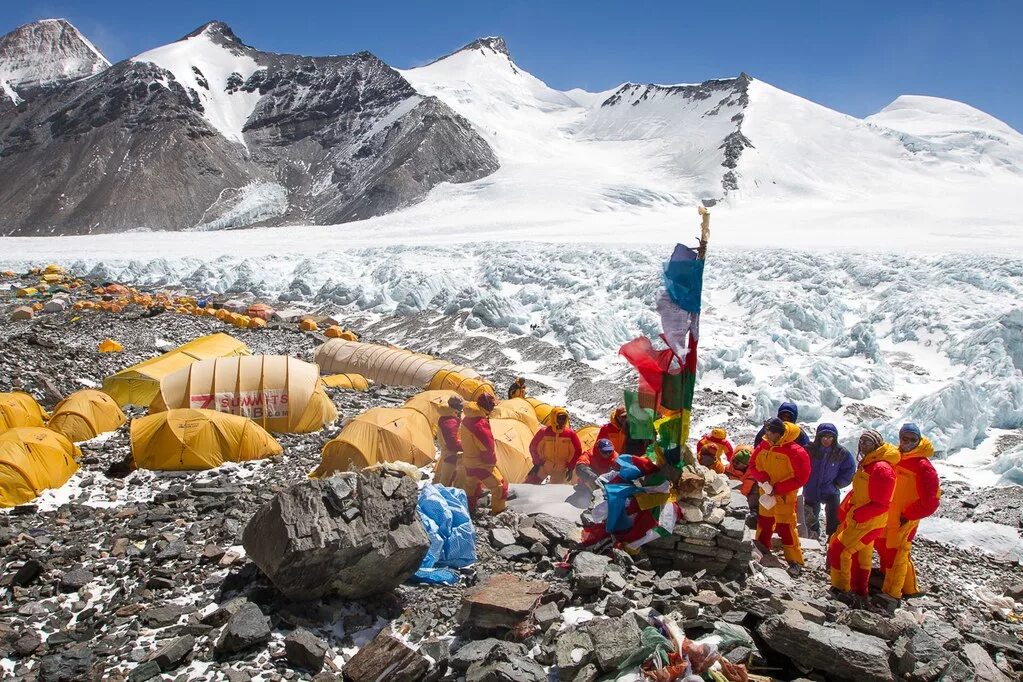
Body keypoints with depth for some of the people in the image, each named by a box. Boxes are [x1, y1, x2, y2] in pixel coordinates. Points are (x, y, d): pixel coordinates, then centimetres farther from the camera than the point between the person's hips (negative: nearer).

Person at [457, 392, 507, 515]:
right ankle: (499, 511, 4)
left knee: (470, 487, 24)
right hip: (482, 464, -9)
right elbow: (488, 446, -25)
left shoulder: (467, 419, 4)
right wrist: (492, 461, -8)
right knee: (500, 486, 0)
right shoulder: (480, 423, -27)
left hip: (468, 462, 9)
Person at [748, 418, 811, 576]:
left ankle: (795, 561, 8)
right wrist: (763, 479, -14)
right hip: (766, 495, 6)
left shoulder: (795, 452, -21)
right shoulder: (764, 446, -4)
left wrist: (777, 489, -19)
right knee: (764, 523, 19)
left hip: (785, 497, -6)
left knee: (785, 528, -5)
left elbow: (800, 478, -17)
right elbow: (753, 465, 5)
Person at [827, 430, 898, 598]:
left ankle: (841, 588, 8)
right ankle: (860, 590, 32)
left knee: (838, 550, -4)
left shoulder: (882, 469, -22)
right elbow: (857, 492, 16)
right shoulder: (868, 463, 10)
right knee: (861, 556, 19)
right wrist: (844, 510, 7)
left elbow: (881, 504, -23)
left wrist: (857, 514, -23)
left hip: (868, 523, -9)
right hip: (855, 519, 9)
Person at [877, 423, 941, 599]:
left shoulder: (923, 466, -18)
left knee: (896, 554, 2)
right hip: (888, 515, 7)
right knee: (882, 546, 20)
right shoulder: (894, 457, 2)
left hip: (903, 520, -7)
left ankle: (892, 593, 15)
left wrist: (907, 515, -16)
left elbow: (930, 501, -19)